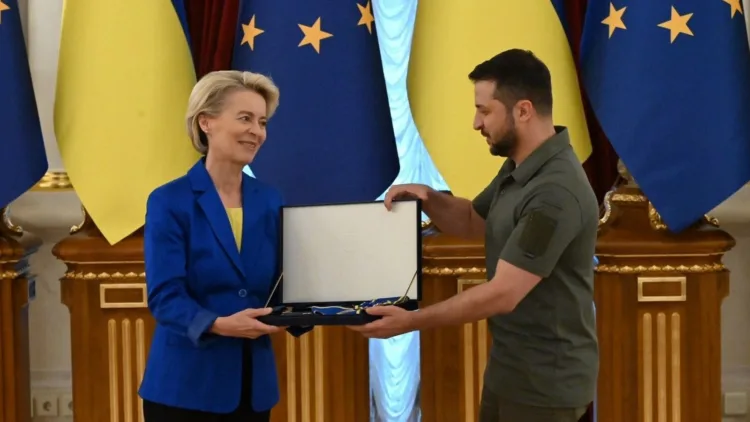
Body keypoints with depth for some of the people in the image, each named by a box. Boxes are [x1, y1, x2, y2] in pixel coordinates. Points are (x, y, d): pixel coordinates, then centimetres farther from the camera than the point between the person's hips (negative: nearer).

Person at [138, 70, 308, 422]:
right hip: (185, 386, -5)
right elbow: (165, 298, -15)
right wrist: (219, 324, -31)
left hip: (254, 384, 5)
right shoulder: (170, 202, -8)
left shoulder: (271, 202, 7)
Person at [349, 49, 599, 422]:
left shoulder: (556, 192, -26)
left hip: (545, 382, -9)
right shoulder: (517, 168, 5)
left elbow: (502, 294, -28)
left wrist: (411, 322, -22)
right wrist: (428, 199, -1)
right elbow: (473, 222, 20)